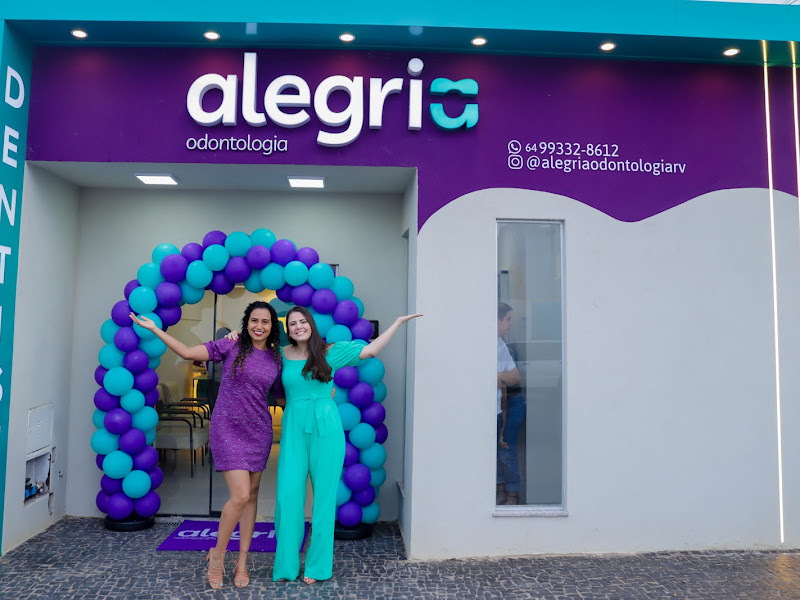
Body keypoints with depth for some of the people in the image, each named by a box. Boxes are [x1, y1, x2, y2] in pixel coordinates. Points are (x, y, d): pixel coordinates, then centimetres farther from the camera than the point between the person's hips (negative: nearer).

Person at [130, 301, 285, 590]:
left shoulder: (276, 359, 5)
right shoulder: (231, 346, -4)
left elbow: (282, 398, 15)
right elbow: (187, 352, -9)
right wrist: (153, 328, -10)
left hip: (258, 431, 4)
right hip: (227, 429, -4)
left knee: (251, 495, 8)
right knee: (240, 495, -12)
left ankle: (242, 562, 23)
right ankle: (217, 555, 14)